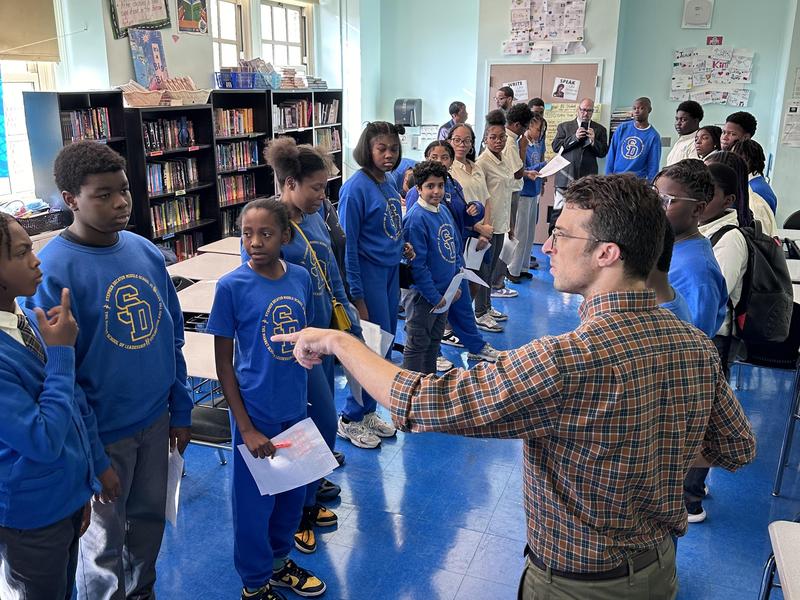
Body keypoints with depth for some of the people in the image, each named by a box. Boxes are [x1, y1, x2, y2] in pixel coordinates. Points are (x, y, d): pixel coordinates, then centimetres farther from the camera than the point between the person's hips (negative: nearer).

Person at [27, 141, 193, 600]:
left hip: (156, 419, 6)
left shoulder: (147, 252, -2)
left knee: (150, 519, 23)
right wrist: (92, 456, -15)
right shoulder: (52, 270, -20)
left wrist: (181, 409, 8)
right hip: (105, 432, -5)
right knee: (106, 542, 15)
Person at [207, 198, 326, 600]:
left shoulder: (301, 278, -3)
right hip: (257, 412, -4)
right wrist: (246, 427, -11)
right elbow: (223, 363, -10)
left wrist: (302, 395, 10)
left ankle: (280, 559, 46)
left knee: (292, 491, 20)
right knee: (254, 499, 12)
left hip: (295, 407, 4)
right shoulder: (231, 286, -15)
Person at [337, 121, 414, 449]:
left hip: (391, 271, 8)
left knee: (385, 346, 14)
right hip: (368, 273, -8)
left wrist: (401, 245, 2)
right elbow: (348, 244, -17)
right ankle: (350, 419, 14)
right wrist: (356, 296, -18)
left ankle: (367, 411, 30)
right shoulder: (356, 187, -16)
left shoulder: (387, 184, 8)